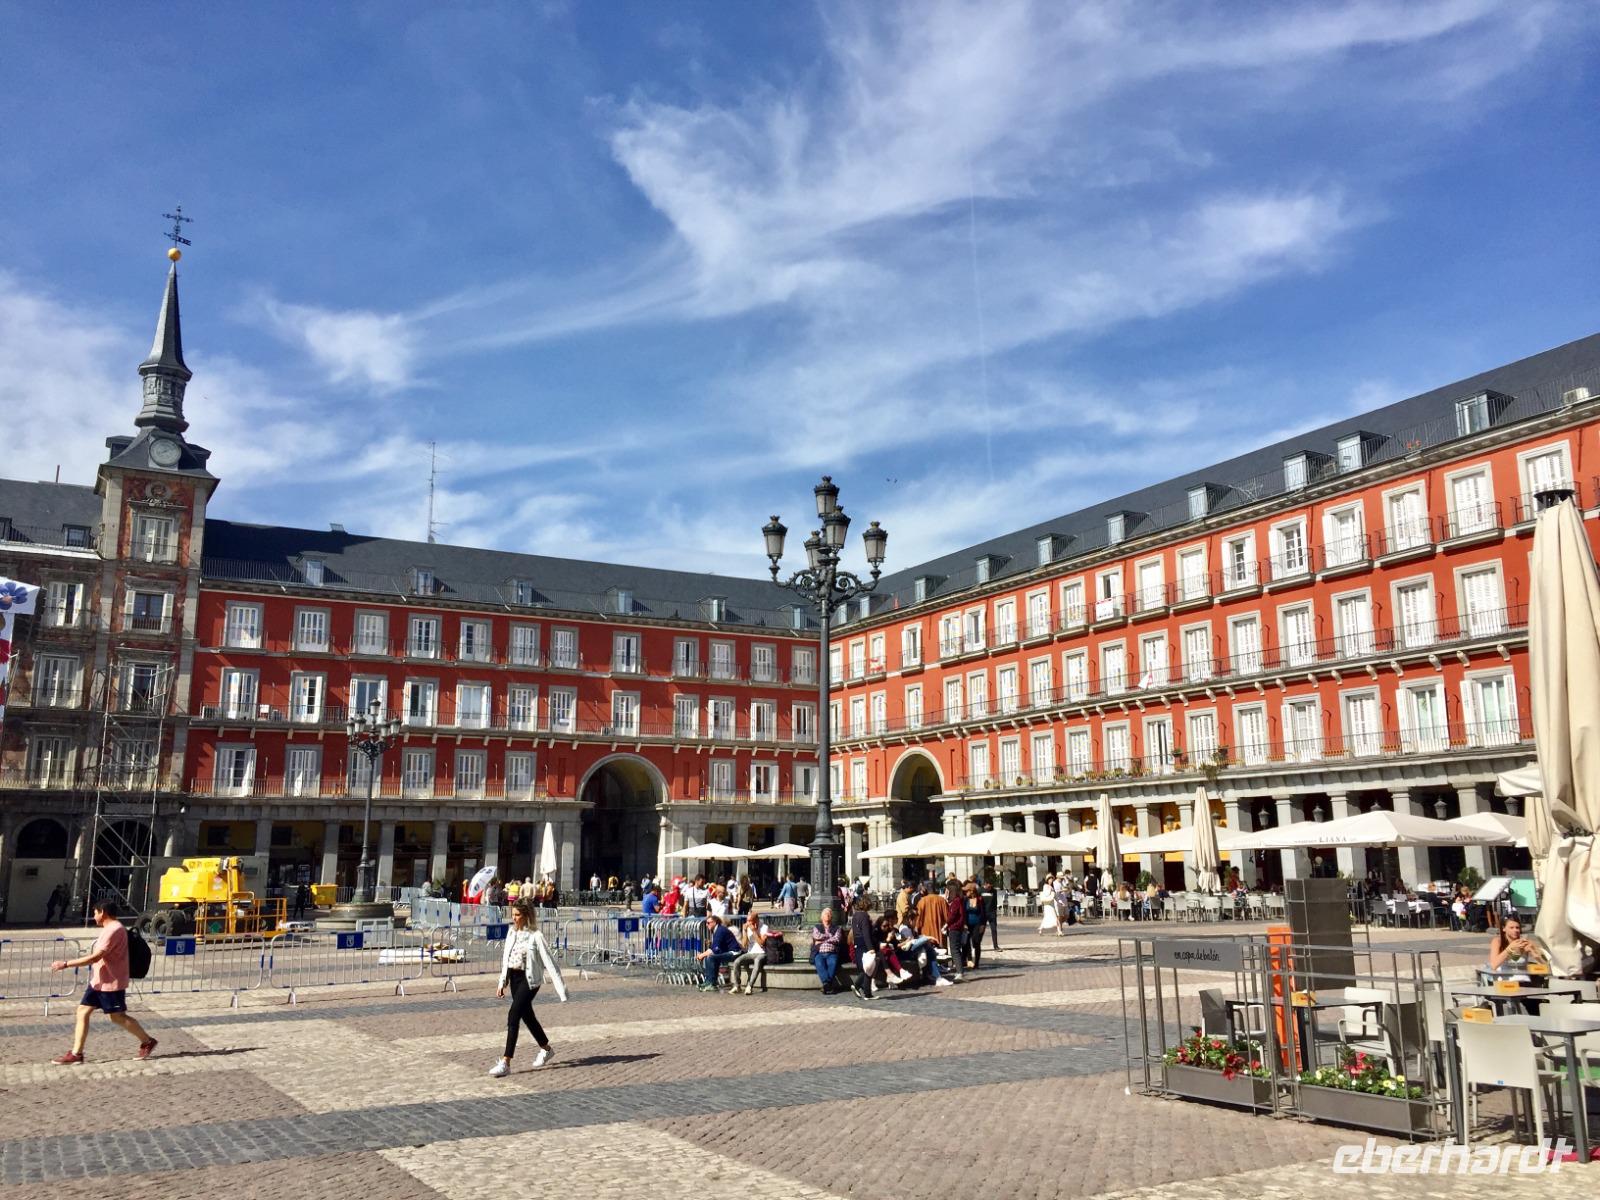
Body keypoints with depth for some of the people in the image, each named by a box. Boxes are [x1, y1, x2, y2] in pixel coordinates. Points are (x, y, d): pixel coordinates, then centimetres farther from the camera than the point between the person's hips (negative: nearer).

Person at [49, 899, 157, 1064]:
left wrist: (66, 964, -26)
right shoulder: (110, 929, 13)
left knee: (118, 1017, 0)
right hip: (98, 981, 10)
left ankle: (147, 1041, 14)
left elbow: (95, 957, -27)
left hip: (111, 983, -10)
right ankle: (76, 1053, 7)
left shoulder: (114, 930, -22)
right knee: (82, 1011, 4)